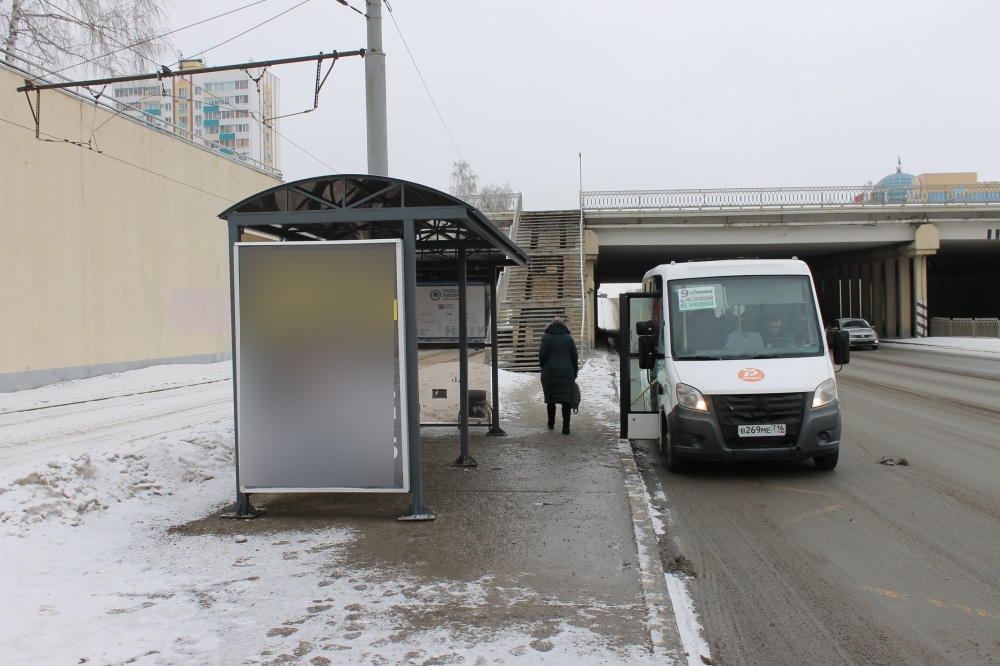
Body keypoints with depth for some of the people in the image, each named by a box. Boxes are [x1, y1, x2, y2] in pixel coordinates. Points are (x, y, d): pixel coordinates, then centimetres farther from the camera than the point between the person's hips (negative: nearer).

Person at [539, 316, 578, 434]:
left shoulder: (546, 337, -2)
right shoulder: (568, 338, 4)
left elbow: (542, 355, -7)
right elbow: (574, 357, 5)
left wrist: (543, 367, 12)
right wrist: (574, 373, 13)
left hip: (550, 372, 0)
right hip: (566, 372, 1)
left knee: (550, 398, 14)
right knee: (566, 399, -2)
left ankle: (551, 423, 23)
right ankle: (566, 426, -10)